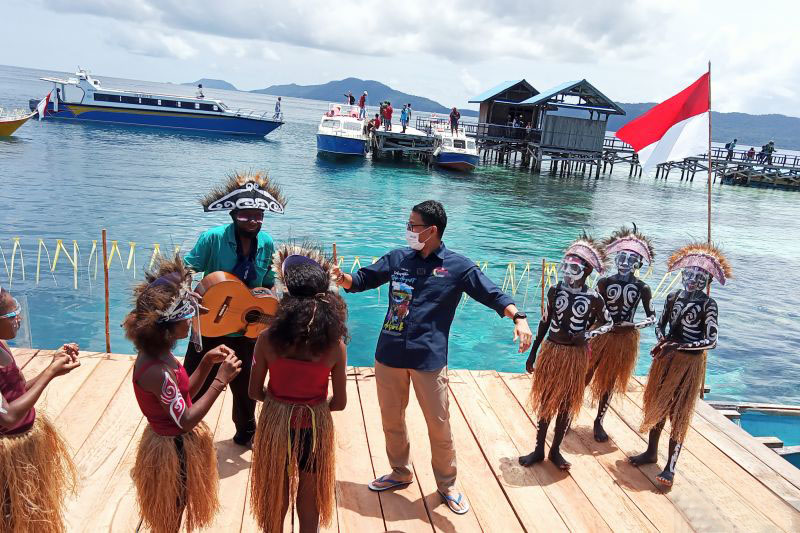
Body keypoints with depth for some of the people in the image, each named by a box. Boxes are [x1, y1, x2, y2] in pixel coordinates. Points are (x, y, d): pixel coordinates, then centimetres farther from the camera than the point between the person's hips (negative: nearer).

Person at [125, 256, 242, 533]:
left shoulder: (159, 355, -4)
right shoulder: (156, 370, -33)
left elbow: (184, 394, 6)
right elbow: (186, 420, -29)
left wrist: (206, 363, -5)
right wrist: (221, 380, -29)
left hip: (176, 442, 9)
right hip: (172, 449, -9)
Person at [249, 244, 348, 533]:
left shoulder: (268, 339, -17)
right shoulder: (335, 345, -17)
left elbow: (255, 392, -6)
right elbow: (339, 402, -8)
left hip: (276, 423, 0)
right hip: (315, 427, 0)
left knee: (274, 496, 24)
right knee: (309, 500, 21)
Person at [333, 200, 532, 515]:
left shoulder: (457, 266, -5)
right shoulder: (397, 258, 6)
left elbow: (493, 295, -8)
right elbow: (362, 280, 12)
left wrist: (518, 318, -25)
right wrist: (344, 279, -10)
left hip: (429, 359, -4)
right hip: (389, 355, 4)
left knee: (439, 427, 6)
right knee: (391, 420, 17)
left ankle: (447, 486, 28)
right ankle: (400, 473, 40)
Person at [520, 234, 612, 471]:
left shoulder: (593, 298, -11)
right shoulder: (555, 290, -5)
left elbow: (608, 323, 3)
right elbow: (545, 321, 4)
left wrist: (588, 334, -17)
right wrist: (533, 353, 6)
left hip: (576, 354, -1)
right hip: (551, 350, 2)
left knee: (566, 404, 10)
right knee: (545, 400, 10)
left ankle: (556, 450, 27)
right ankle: (539, 449, 23)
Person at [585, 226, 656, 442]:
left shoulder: (643, 288, -4)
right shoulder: (604, 282, -7)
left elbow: (652, 317, -2)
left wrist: (635, 325, -20)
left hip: (625, 339, 2)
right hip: (601, 334, -1)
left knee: (610, 381, 13)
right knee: (586, 376, 3)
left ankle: (599, 421, 28)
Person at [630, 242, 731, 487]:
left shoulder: (708, 304, -11)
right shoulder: (673, 297, 3)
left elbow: (711, 341, -15)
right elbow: (660, 325, 13)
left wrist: (679, 346, -22)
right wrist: (662, 341, -8)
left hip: (690, 362, -5)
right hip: (666, 357, 5)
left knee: (679, 412, -1)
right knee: (657, 404, 13)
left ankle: (670, 466, 5)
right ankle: (651, 452, 30)